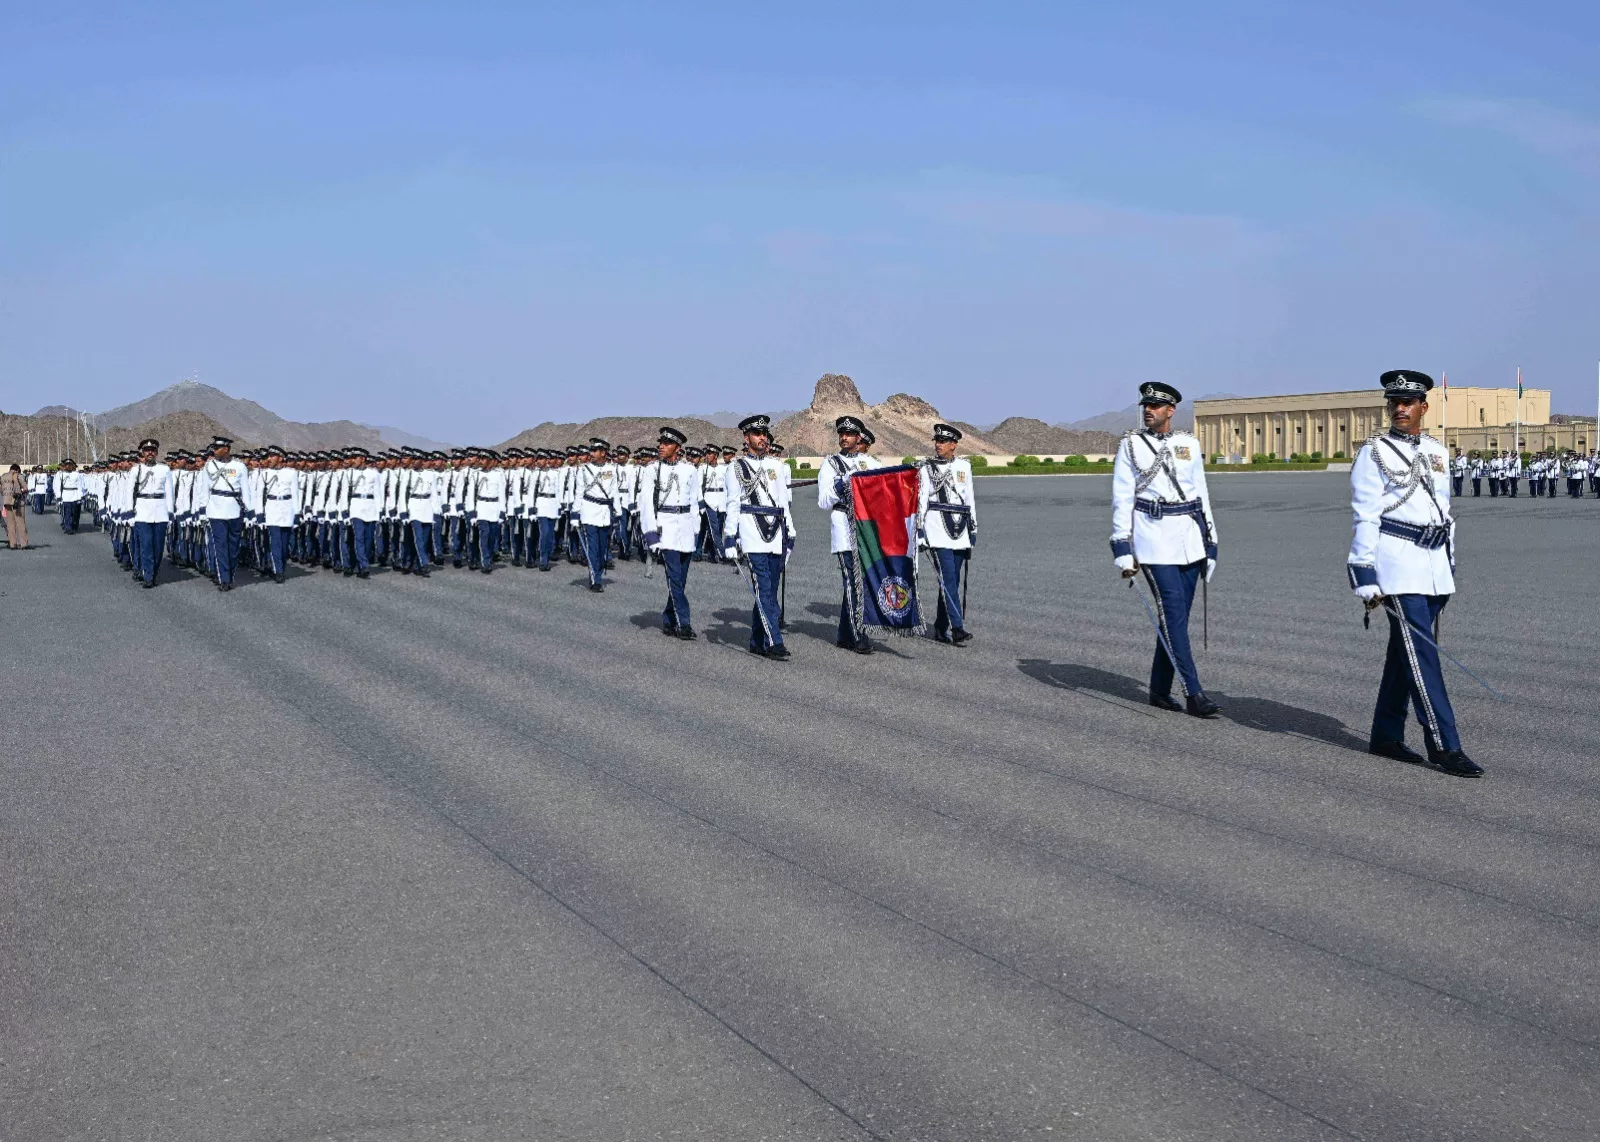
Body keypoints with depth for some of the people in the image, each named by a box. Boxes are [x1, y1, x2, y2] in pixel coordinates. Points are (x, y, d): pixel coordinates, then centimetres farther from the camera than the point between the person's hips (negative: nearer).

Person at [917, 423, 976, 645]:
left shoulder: (964, 467, 13)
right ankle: (957, 628, -21)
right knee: (948, 578, -15)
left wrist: (973, 530, 16)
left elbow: (969, 499, 18)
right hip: (937, 530, -4)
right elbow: (920, 499, 1)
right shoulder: (926, 468, 4)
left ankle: (941, 630, 13)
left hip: (959, 531, 4)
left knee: (952, 581, 5)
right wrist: (919, 529, -6)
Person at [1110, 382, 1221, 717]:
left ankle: (1160, 690, 18)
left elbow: (1201, 494, 14)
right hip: (1154, 539, -4)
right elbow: (1122, 499, -3)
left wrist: (1210, 544, 12)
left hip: (1189, 537, 4)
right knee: (1174, 614, -11)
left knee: (1176, 615, 7)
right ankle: (1193, 694, -11)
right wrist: (1123, 551, -10)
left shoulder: (1189, 444, 10)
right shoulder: (1131, 445, 0)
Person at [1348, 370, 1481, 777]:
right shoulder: (1374, 454, -5)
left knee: (1405, 651, 11)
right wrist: (1366, 578, -14)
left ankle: (1386, 736, 20)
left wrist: (1450, 565, 19)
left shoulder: (1435, 451, 14)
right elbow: (1366, 517, -9)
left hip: (1434, 564, 7)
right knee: (1422, 654, -10)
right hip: (1398, 562, -7)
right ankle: (1445, 746, -11)